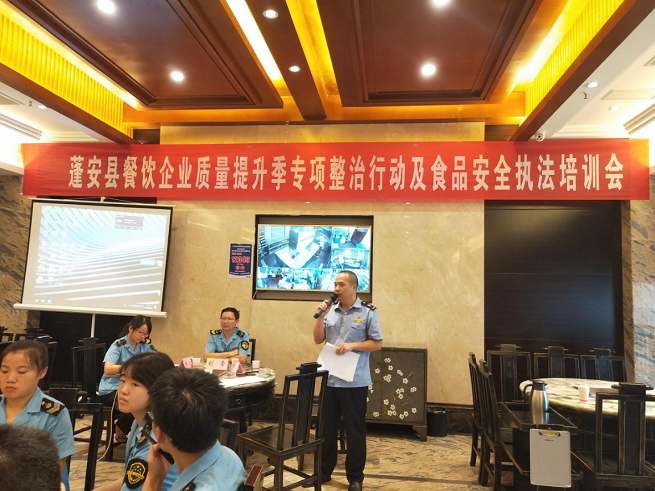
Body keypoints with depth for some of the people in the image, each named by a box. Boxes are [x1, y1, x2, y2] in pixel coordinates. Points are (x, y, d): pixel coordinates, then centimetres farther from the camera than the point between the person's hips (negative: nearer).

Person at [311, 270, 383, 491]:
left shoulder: (368, 312, -6)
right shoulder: (330, 311, 6)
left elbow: (377, 344, -6)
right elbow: (318, 339, 6)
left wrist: (352, 345, -18)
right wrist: (321, 316, -6)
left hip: (355, 381, -4)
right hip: (330, 378, 4)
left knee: (355, 430, 7)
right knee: (327, 427, 14)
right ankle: (324, 471, 30)